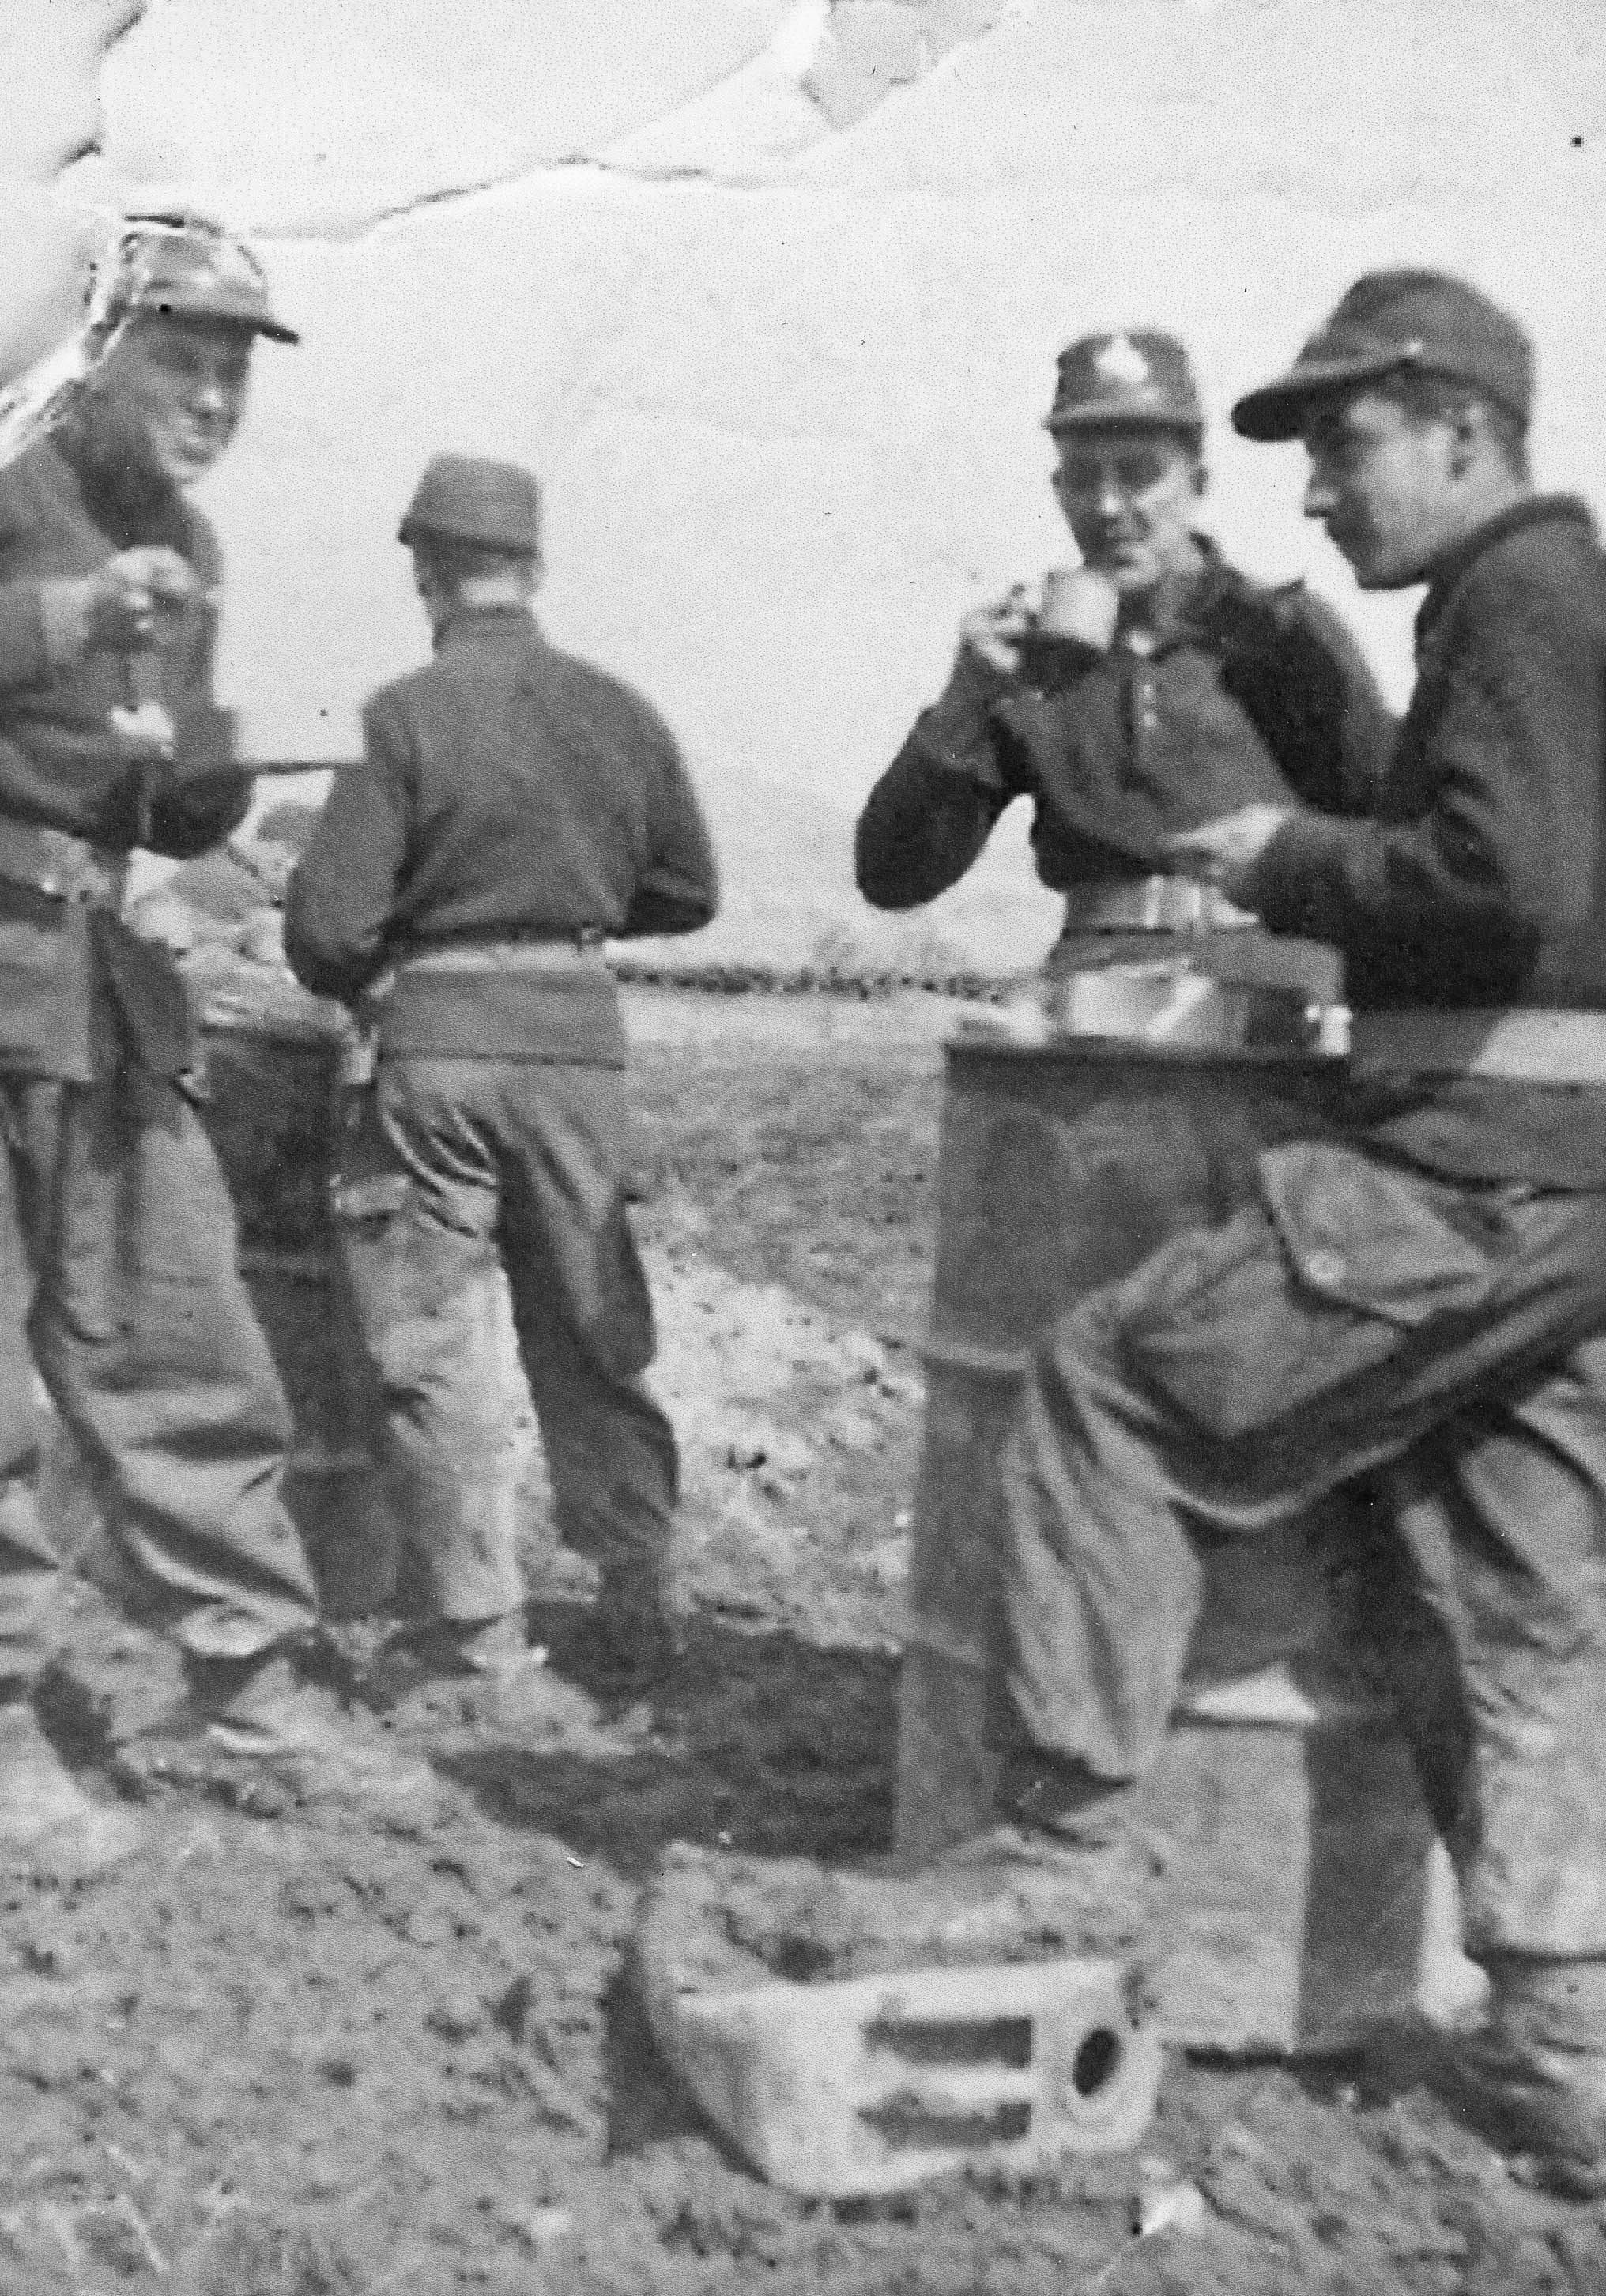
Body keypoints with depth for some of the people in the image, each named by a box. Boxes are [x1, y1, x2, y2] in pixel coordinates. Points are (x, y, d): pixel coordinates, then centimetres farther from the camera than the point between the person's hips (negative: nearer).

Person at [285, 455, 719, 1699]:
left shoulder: (405, 714, -9)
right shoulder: (621, 712, 3)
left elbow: (328, 922, -11)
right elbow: (688, 891, 12)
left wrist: (357, 984, 11)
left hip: (437, 1038, -3)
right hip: (578, 1035, 4)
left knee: (437, 1339, 8)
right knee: (592, 1333, 14)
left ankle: (474, 1619, 12)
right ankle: (638, 1605, 19)